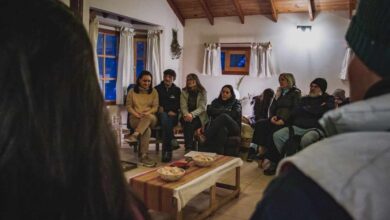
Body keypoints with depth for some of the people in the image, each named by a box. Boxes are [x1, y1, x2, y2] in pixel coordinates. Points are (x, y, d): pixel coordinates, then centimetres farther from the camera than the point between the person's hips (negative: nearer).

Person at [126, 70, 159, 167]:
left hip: (150, 117, 1)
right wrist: (136, 114, -13)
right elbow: (128, 106, 6)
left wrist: (147, 113, -16)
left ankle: (135, 134, -45)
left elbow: (155, 107, 4)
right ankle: (143, 155, -36)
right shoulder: (132, 91, 9)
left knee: (149, 117, -40)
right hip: (135, 118, -1)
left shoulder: (154, 91, 10)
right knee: (147, 129, -34)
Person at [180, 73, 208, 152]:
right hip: (187, 116, 2)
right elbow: (183, 106, 0)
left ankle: (188, 147, -31)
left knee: (190, 123, -34)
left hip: (198, 116, -2)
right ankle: (189, 147, -35)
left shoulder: (202, 92, 2)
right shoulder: (184, 92, 10)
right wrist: (186, 114, -22)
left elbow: (202, 107, -8)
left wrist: (192, 114, -25)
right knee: (187, 122, -33)